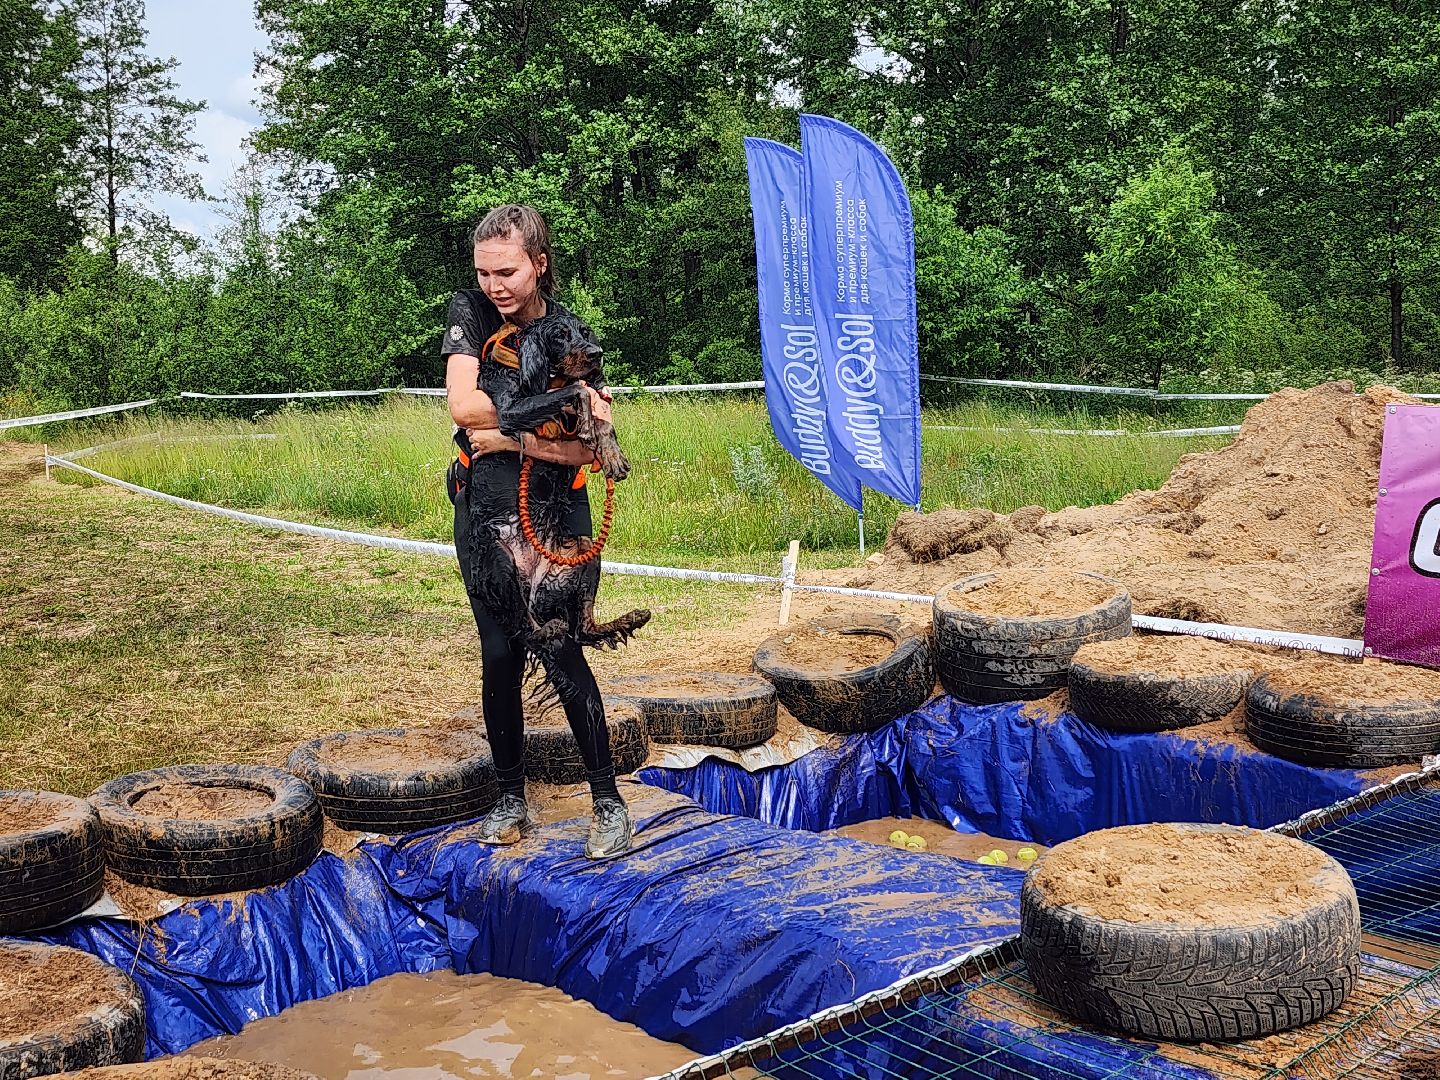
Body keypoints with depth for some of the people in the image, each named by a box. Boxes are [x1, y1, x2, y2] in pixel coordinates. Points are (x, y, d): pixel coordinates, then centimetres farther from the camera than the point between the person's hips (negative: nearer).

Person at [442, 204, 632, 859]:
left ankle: (608, 802, 2)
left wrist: (514, 439, -17)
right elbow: (463, 407, -18)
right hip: (484, 510, 1)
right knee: (500, 657, 3)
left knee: (562, 651, -8)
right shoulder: (470, 313, -2)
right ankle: (511, 800, 18)